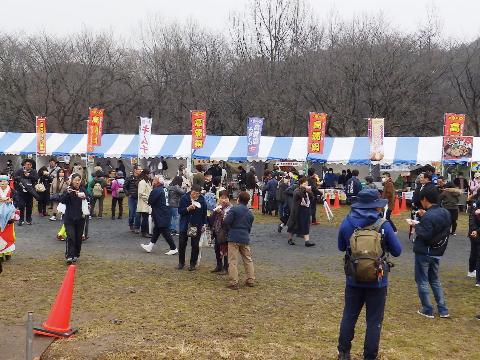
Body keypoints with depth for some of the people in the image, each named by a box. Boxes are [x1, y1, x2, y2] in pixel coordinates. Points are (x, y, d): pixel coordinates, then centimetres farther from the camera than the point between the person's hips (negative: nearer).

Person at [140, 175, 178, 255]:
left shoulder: (156, 190, -19)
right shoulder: (165, 189, 9)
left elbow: (150, 202, -14)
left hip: (161, 216, -9)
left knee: (165, 232, -2)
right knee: (156, 231, 17)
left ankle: (174, 249, 4)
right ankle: (150, 246, 27)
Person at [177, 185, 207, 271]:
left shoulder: (202, 200, -6)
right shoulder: (184, 198, -8)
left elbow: (204, 213, 4)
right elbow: (180, 210, -7)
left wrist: (203, 224, 1)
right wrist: (188, 208, -24)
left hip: (197, 226, 0)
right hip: (185, 225, 0)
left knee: (195, 245, 6)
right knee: (182, 244, 7)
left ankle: (193, 264, 17)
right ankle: (181, 263, 22)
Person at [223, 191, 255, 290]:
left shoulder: (234, 209, -8)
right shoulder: (250, 213, 11)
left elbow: (226, 222, -14)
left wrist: (229, 229, 5)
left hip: (234, 238, -5)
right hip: (245, 238, 5)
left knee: (233, 261, -2)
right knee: (248, 260, 16)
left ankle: (234, 283, -3)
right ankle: (251, 280, 20)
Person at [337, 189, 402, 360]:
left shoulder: (347, 222, -7)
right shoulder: (383, 225, -15)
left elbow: (341, 247, 7)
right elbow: (397, 251, -6)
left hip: (353, 279, 3)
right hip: (377, 281, -2)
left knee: (349, 316, 18)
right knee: (374, 321, 11)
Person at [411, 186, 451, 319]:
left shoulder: (428, 216, -23)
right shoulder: (445, 213, 4)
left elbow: (425, 235, -26)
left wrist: (417, 226, -10)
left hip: (424, 253, -8)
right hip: (437, 252, 8)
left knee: (422, 281, 6)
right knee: (435, 280, 20)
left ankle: (427, 310, 13)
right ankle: (443, 310, 20)